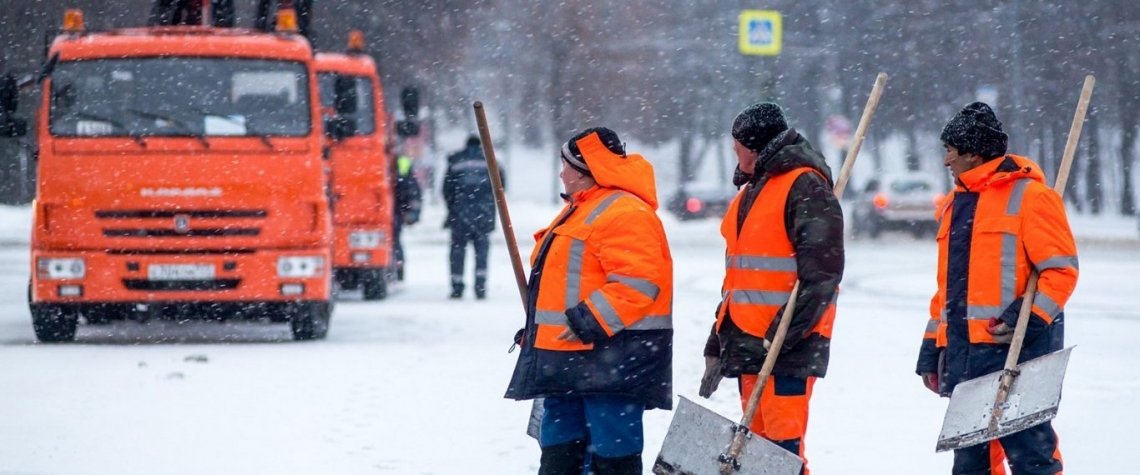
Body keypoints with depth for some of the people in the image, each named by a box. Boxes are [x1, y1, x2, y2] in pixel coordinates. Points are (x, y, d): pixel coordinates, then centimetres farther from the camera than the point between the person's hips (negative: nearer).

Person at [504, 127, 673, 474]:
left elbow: (638, 281, -24)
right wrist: (537, 330, 26)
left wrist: (593, 321, -27)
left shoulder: (623, 214, -14)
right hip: (571, 359, 11)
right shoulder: (581, 211, 22)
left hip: (610, 358, -11)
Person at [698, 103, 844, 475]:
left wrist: (785, 333, -21)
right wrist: (718, 345, 23)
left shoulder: (804, 187, -8)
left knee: (783, 444, -14)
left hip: (786, 345, -9)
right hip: (748, 343, 9)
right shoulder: (751, 191, 21)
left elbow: (822, 270, -16)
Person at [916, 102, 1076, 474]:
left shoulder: (1028, 195, -5)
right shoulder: (956, 204, 20)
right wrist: (932, 348, 21)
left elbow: (1061, 269, -9)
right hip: (963, 350, 8)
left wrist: (1030, 318, -20)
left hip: (1016, 346, -8)